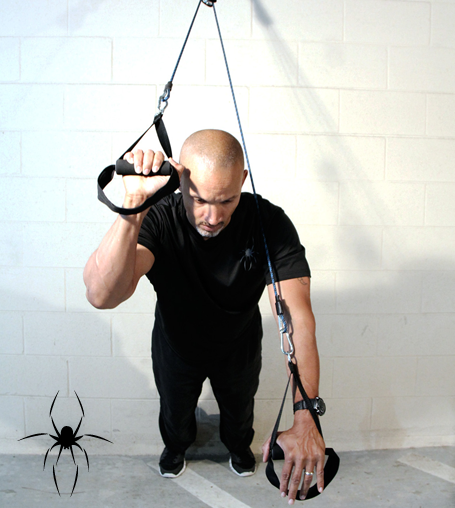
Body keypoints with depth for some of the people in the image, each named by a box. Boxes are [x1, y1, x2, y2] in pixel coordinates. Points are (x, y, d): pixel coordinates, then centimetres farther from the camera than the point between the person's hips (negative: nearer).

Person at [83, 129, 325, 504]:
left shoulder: (270, 224, -34)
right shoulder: (158, 219, -36)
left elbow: (297, 317, -42)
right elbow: (102, 296, -51)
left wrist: (305, 418, -53)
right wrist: (134, 205, -62)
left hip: (239, 348, 0)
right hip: (177, 346, 0)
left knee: (239, 409, 31)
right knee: (175, 410, 31)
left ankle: (238, 444, 69)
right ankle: (177, 444, 69)